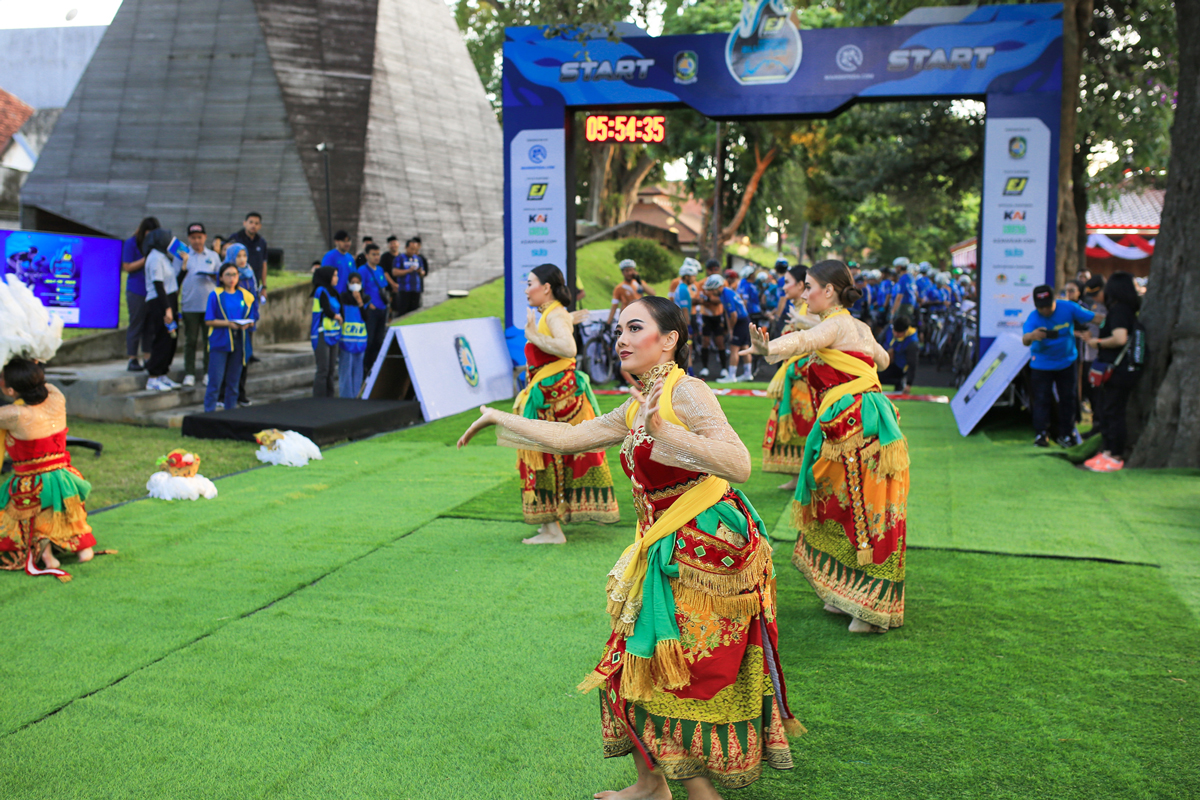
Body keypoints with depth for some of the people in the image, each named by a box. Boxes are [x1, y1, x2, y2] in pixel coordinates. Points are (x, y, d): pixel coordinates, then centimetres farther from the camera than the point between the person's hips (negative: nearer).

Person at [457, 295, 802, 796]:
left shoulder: (687, 392, -14)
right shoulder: (636, 409, 11)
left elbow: (739, 464, -26)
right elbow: (567, 437, 18)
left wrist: (665, 434, -36)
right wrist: (499, 418, 24)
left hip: (707, 548, -8)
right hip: (664, 553, 8)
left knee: (676, 678, -1)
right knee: (638, 665, 14)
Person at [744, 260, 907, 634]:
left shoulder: (835, 326, -11)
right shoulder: (860, 328, 16)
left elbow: (804, 340, -34)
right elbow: (882, 360, 33)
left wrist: (768, 348, -55)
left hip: (857, 429, -9)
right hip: (862, 427, 9)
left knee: (864, 516, -2)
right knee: (849, 511, 15)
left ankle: (873, 608, 7)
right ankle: (849, 596, 26)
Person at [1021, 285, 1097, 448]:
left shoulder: (1067, 308, -16)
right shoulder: (1033, 318, -23)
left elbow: (1092, 318, -6)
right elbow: (1025, 341, -39)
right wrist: (1031, 336, -61)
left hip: (1066, 362, 3)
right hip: (1042, 365, -3)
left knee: (1067, 398, 9)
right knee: (1041, 399, -4)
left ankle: (1066, 434, 20)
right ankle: (1041, 434, 5)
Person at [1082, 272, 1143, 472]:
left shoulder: (1119, 310, -16)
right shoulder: (1128, 311, 15)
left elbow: (1120, 339, -28)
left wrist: (1098, 343, -14)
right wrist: (1093, 339, 19)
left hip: (1119, 371, -10)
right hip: (1117, 370, 10)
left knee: (1114, 413, -5)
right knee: (1108, 412, 15)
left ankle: (1116, 457, -1)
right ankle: (1108, 451, 22)